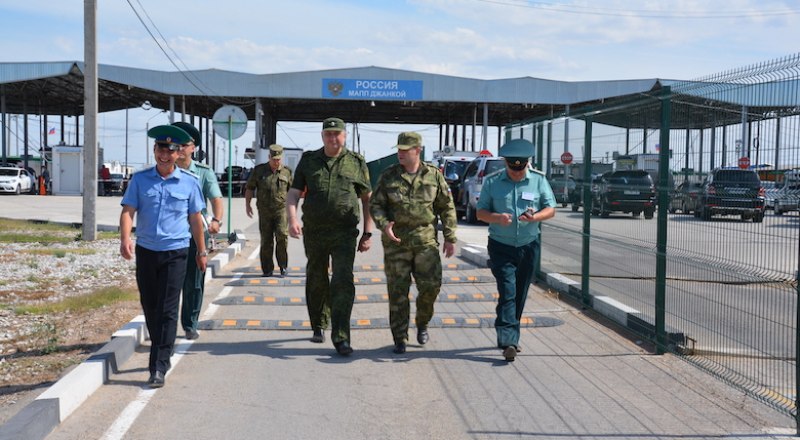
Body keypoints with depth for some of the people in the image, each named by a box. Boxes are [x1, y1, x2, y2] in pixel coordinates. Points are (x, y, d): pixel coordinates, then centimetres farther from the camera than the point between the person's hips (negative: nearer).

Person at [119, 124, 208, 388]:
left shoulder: (189, 182, 2)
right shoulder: (140, 180, 3)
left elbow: (196, 219, 8)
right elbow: (128, 211, -4)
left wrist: (201, 251, 12)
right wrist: (125, 238, -22)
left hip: (175, 253, -2)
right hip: (145, 252, 2)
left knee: (167, 311, -6)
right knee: (149, 307, 13)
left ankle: (159, 367, -4)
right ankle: (161, 352, 33)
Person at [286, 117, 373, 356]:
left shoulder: (356, 163, 4)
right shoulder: (309, 161, 7)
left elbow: (367, 199, 9)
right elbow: (293, 194, 4)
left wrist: (368, 233, 4)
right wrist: (292, 219, -15)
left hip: (344, 232, -2)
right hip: (314, 232, 2)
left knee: (343, 282, -13)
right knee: (316, 282, 13)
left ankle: (340, 336, -12)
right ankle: (319, 326, 33)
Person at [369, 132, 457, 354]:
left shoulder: (434, 175, 3)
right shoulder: (388, 176, 1)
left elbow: (447, 207, 7)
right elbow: (375, 205, 2)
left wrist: (450, 238, 3)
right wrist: (384, 225, -18)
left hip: (425, 241, 0)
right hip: (396, 242, 0)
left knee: (430, 285, -6)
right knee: (398, 291, 2)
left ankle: (422, 323, 23)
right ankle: (400, 338, 13)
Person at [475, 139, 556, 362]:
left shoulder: (539, 180, 2)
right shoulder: (492, 182, -1)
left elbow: (551, 209, 0)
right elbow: (481, 212, 0)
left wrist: (535, 217, -22)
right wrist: (497, 218, -21)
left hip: (528, 246, 3)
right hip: (501, 246, -2)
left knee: (520, 295, 10)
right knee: (507, 293, -13)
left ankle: (507, 337, 23)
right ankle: (509, 341, -17)